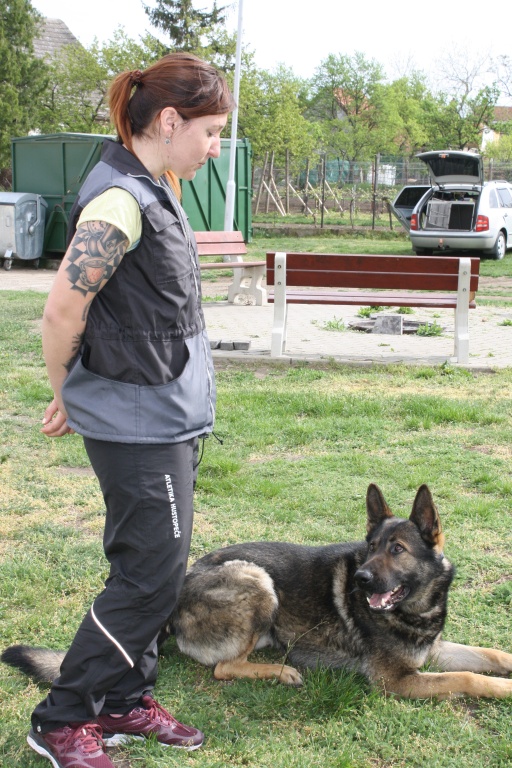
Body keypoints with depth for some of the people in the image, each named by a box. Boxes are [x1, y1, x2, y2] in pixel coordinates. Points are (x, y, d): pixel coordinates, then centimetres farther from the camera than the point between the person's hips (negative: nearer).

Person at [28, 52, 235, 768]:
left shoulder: (156, 190, 11)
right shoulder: (119, 200, -20)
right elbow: (63, 311, -21)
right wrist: (69, 397, -5)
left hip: (171, 415, 9)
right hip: (136, 423, -9)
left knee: (153, 569, 16)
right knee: (151, 576, -2)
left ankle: (124, 701, 31)